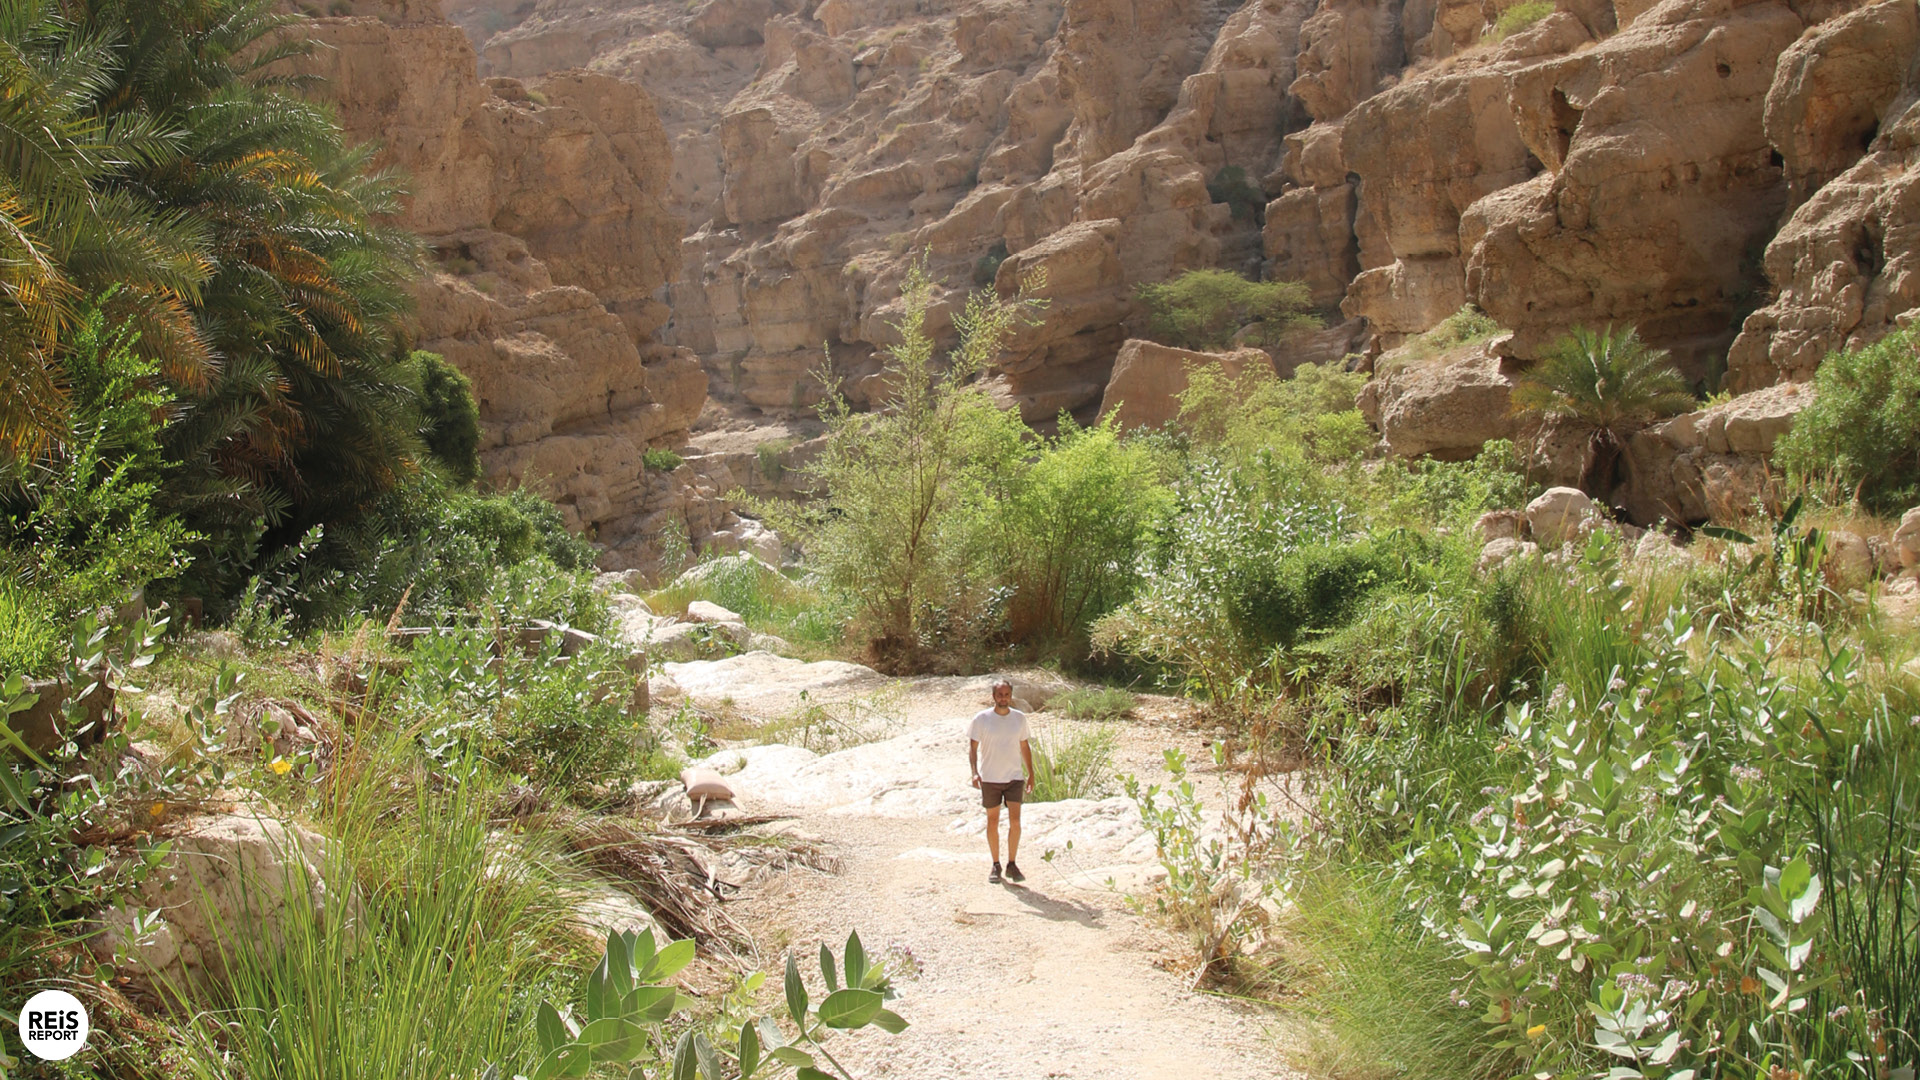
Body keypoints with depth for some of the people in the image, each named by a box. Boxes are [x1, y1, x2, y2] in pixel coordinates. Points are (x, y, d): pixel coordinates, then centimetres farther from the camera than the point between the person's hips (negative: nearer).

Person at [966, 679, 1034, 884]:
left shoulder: (1019, 718, 2)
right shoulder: (981, 719, -6)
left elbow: (1025, 747, 13)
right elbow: (972, 747, -4)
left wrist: (1031, 774, 13)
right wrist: (974, 772, -17)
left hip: (1015, 777, 1)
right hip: (989, 778, -1)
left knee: (1015, 821, -7)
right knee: (992, 822, 7)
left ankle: (1012, 864, 5)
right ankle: (995, 865, 19)